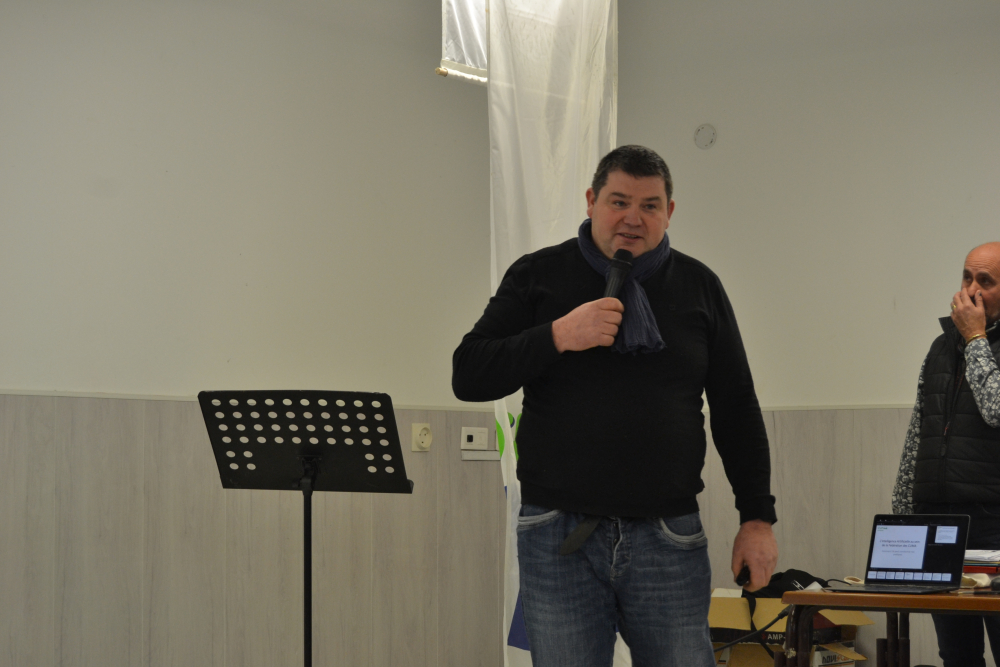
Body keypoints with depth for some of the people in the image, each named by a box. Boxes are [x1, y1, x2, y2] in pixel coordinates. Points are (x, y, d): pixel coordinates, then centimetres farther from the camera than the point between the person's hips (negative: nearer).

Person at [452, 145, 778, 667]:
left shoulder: (698, 286, 10)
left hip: (670, 539, 1)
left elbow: (736, 409, 13)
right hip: (559, 537, -1)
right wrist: (557, 337, -14)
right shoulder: (537, 276, 5)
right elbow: (468, 376, -1)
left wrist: (758, 517, 6)